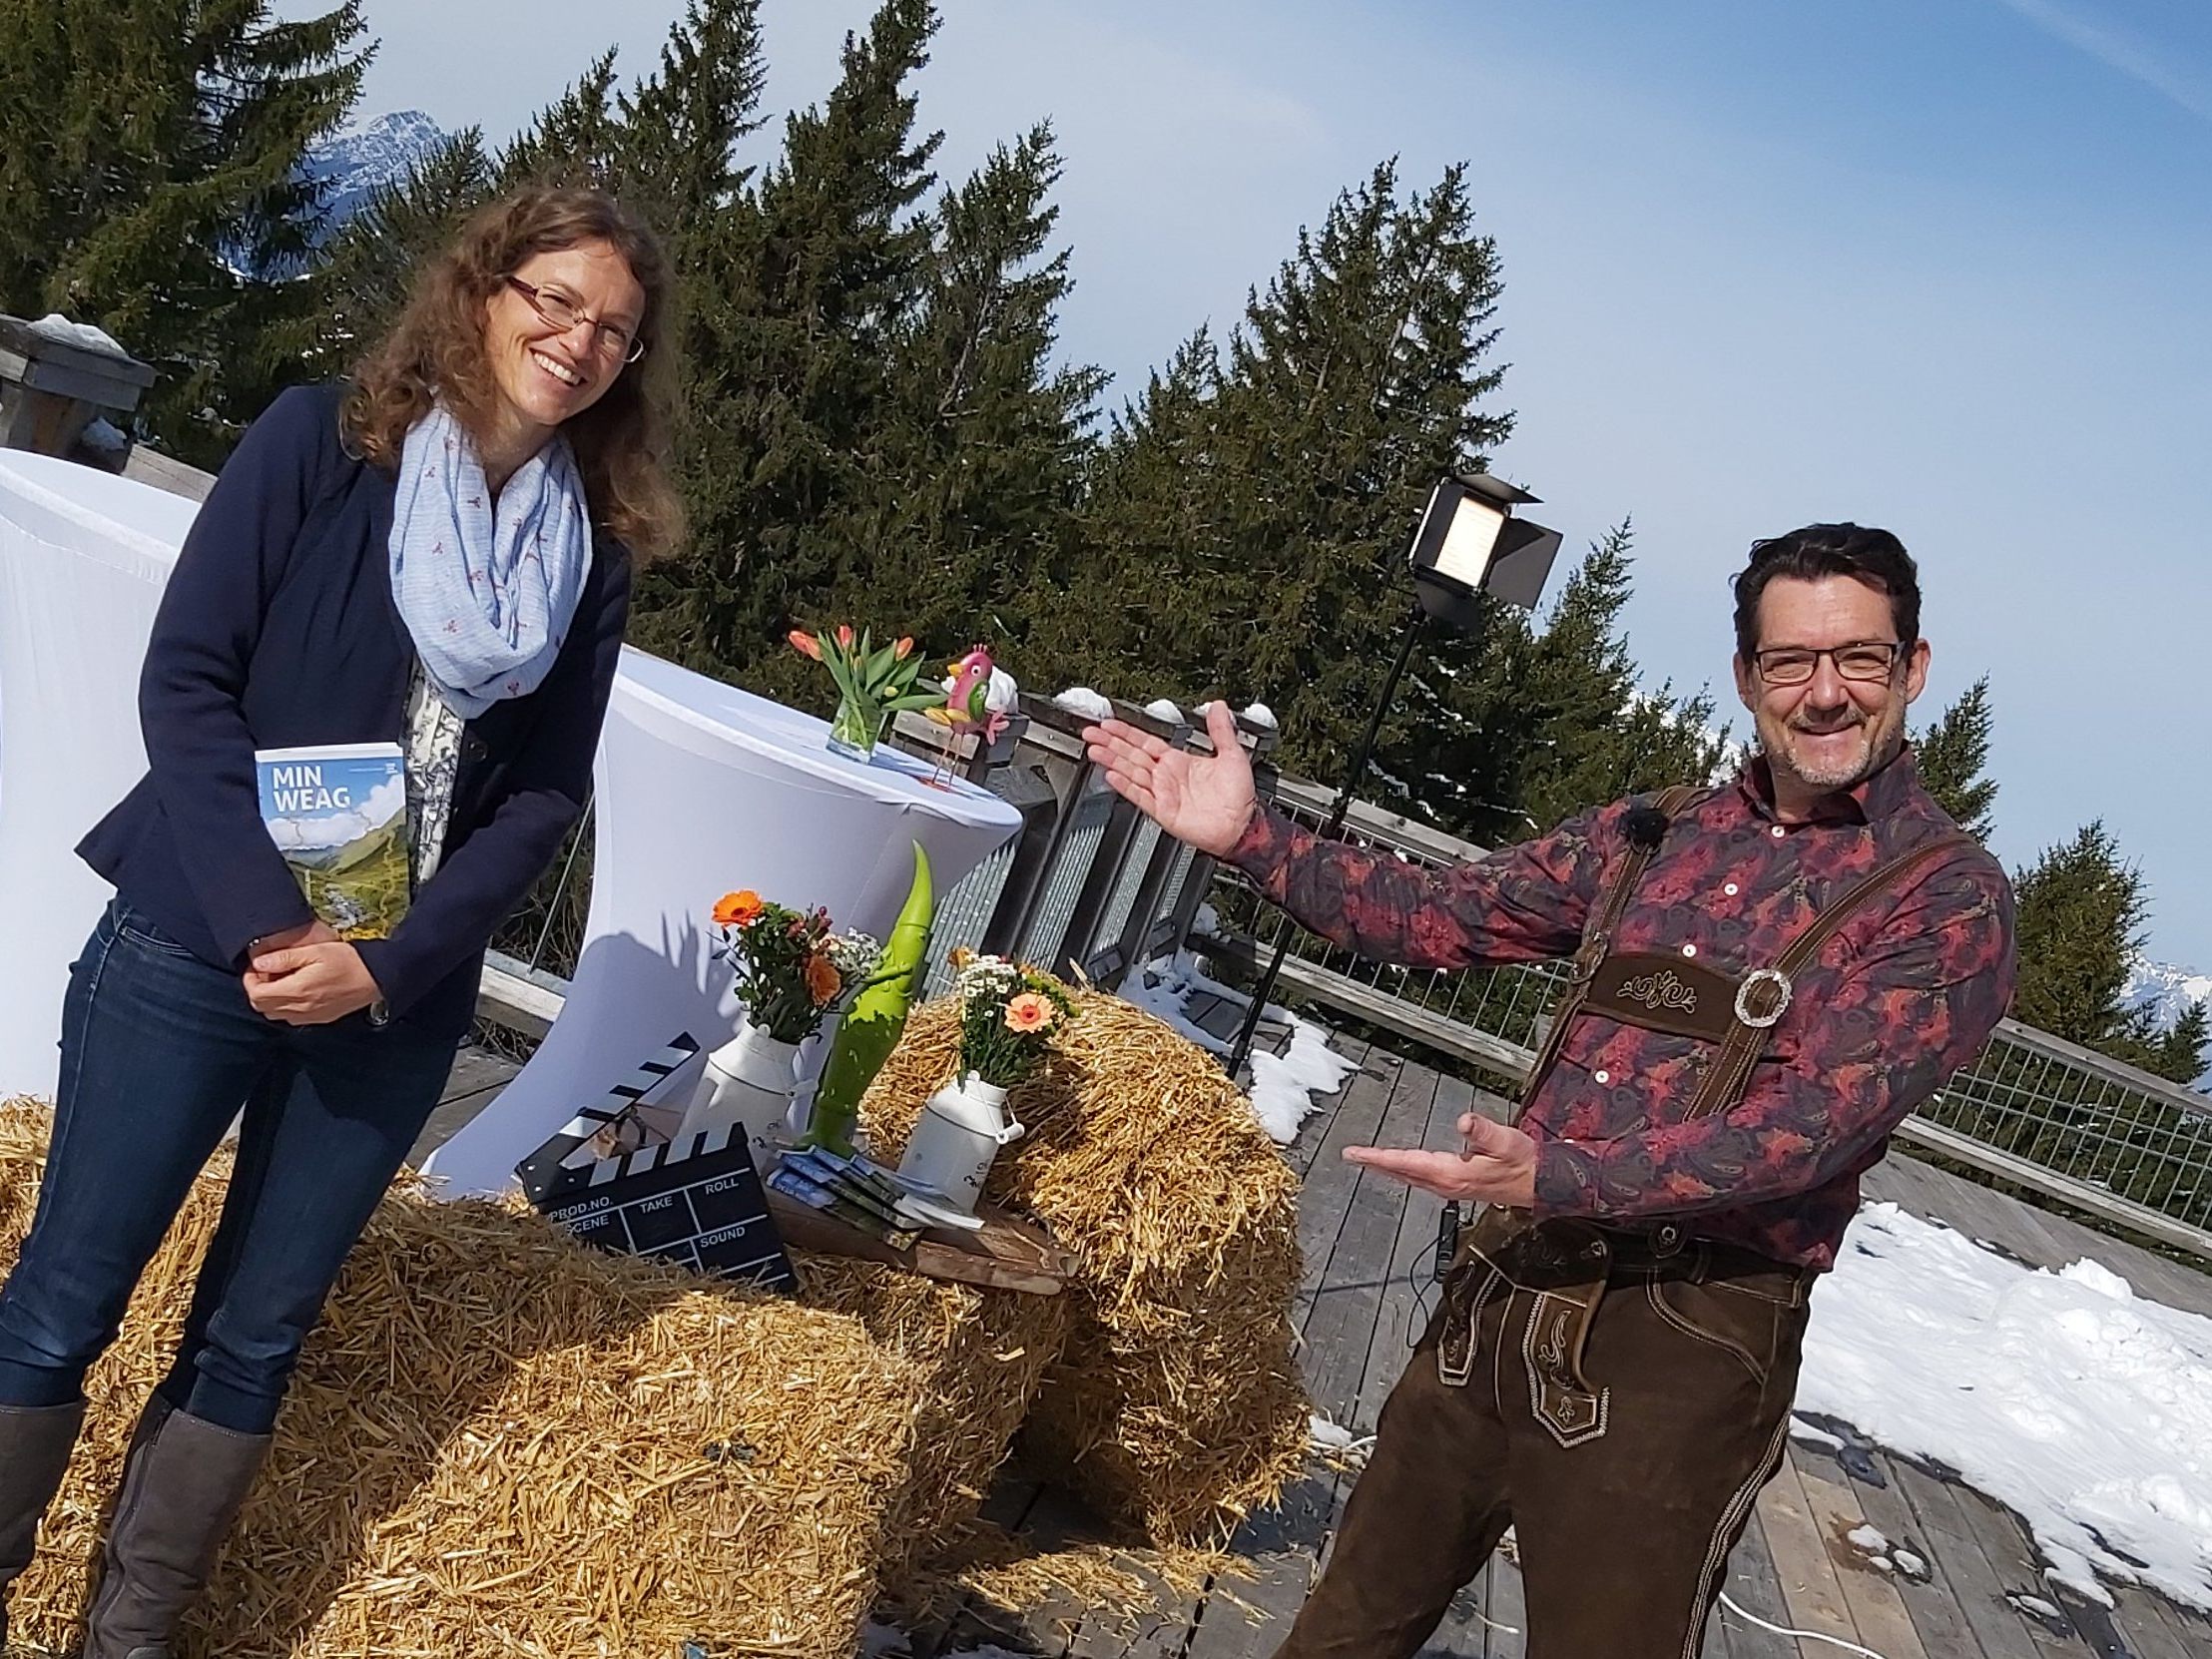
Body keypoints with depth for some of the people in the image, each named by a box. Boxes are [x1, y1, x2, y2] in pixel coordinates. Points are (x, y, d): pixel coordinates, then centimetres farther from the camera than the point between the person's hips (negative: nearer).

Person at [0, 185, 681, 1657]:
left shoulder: (596, 552, 4)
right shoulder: (321, 442, -4)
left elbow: (546, 796, 1)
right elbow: (186, 681, -9)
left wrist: (387, 966, -11)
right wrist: (269, 922, -19)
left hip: (400, 1002, 3)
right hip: (197, 952, -2)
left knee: (256, 1336, 11)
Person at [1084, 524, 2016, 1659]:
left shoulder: (1949, 897, -7)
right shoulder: (1656, 834, 10)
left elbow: (1821, 1117, -18)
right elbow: (1439, 917, 12)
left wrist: (1561, 1176, -28)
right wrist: (1250, 836, 1)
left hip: (1682, 1342, -5)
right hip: (1506, 1286, 5)